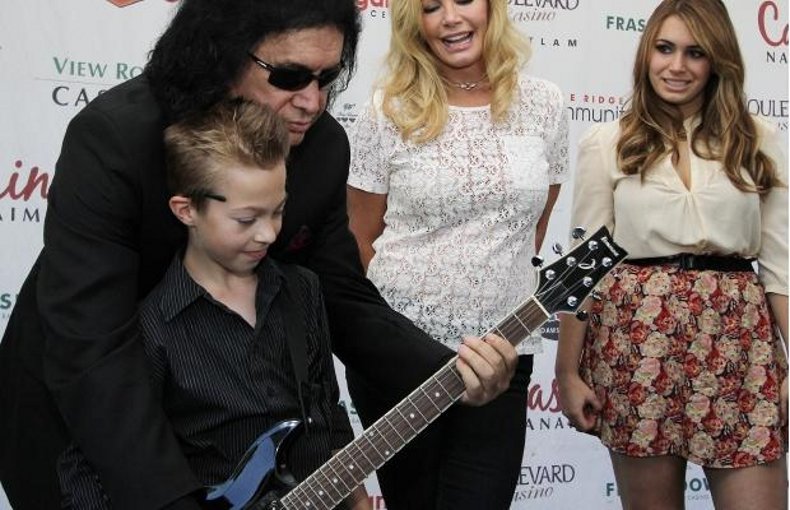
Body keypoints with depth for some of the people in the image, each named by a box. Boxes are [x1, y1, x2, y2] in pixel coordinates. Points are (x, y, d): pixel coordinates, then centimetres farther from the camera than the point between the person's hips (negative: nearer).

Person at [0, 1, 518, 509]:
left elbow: (342, 299, -8)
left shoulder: (322, 147, -13)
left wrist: (448, 372, -25)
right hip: (75, 409, -4)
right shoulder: (112, 136, -31)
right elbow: (88, 349, -37)